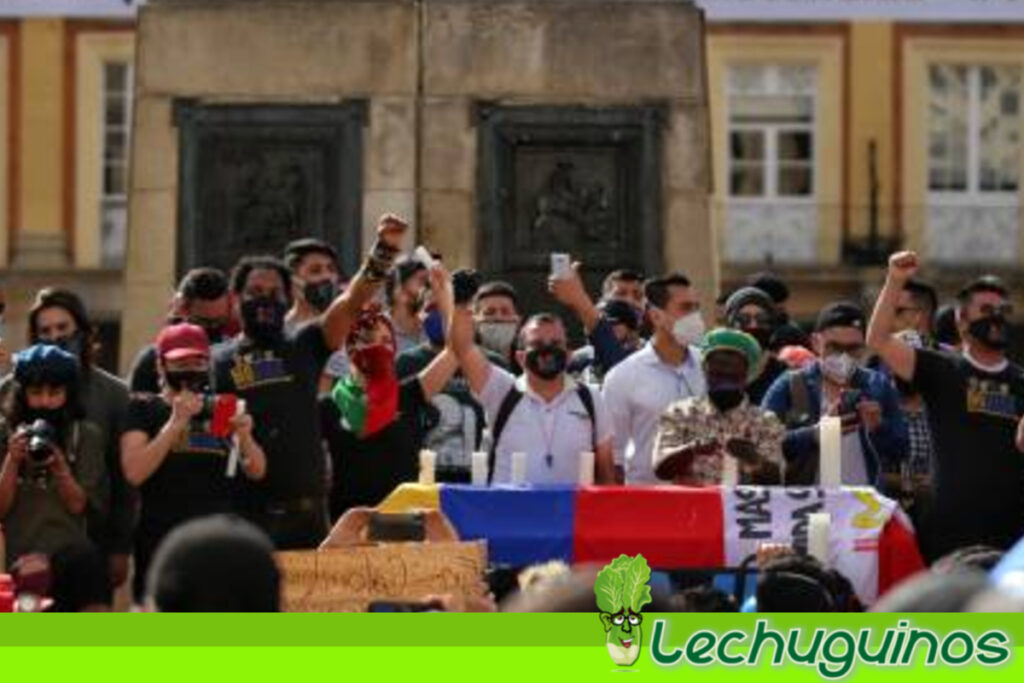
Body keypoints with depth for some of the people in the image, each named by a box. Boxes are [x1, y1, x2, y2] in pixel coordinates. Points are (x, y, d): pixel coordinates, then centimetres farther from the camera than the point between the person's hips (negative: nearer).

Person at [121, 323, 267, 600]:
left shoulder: (221, 408, 14)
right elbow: (134, 472, -11)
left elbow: (257, 471, 7)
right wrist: (176, 422, -16)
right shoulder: (143, 408, 4)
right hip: (161, 543, -3)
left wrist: (244, 436, -13)